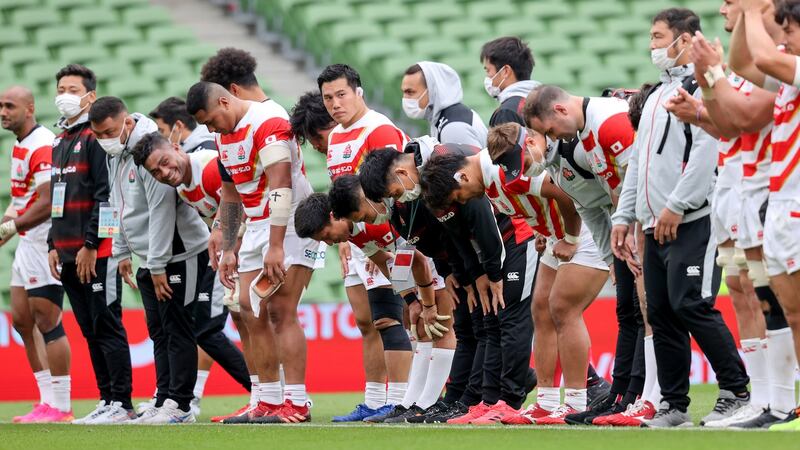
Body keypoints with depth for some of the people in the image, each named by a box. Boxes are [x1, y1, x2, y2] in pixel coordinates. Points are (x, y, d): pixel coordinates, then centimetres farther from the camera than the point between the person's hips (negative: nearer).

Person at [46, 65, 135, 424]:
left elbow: (105, 196, -16)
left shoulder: (97, 137, -9)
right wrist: (53, 244, 17)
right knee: (90, 330, 10)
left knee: (107, 326, -7)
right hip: (68, 252, 9)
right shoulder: (60, 141, 18)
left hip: (97, 252, -9)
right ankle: (107, 399, 14)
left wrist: (90, 245, -18)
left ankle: (121, 403, -5)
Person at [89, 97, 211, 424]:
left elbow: (162, 211, -22)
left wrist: (158, 265, -21)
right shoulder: (114, 156, 10)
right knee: (159, 333, 10)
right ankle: (164, 402, 13)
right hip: (151, 259, 9)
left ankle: (179, 406, -5)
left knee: (177, 330, -7)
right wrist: (122, 253, 16)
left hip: (180, 254, -9)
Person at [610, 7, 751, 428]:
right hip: (656, 225, 9)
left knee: (690, 305, -14)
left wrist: (677, 204, -20)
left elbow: (707, 151, -18)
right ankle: (673, 405, 9)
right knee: (661, 311, 6)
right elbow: (639, 162, 26)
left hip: (692, 220, -9)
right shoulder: (657, 96, 23)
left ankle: (736, 392, -6)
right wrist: (623, 216, 19)